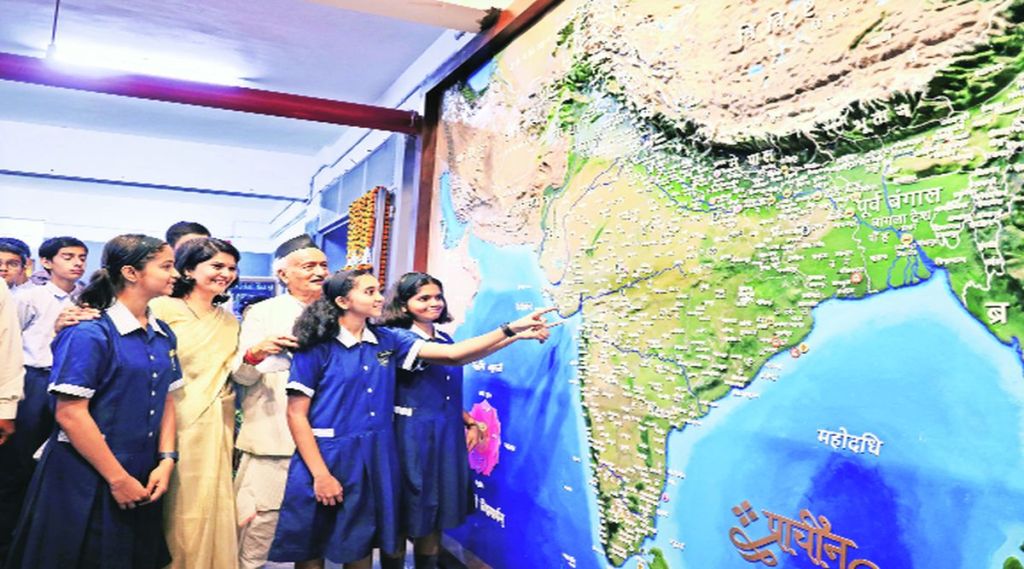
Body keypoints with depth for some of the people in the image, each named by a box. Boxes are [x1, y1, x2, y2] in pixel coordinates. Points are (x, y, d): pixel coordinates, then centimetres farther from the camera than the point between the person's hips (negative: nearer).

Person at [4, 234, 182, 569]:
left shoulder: (164, 336, 7)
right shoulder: (89, 334, -15)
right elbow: (69, 414, -18)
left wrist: (166, 461, -3)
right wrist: (118, 478, -16)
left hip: (141, 482, 7)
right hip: (85, 483, -6)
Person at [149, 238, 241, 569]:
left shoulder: (229, 321, 14)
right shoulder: (163, 309, -5)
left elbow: (232, 374, 10)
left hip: (215, 426, 5)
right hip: (173, 422, -5)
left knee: (210, 503, 9)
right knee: (177, 506, 2)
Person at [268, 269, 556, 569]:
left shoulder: (388, 341, 3)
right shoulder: (316, 348, -10)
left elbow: (453, 353, -6)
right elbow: (296, 414, -10)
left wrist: (511, 330, -15)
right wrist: (320, 474, -15)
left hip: (375, 460, 4)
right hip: (326, 458, -4)